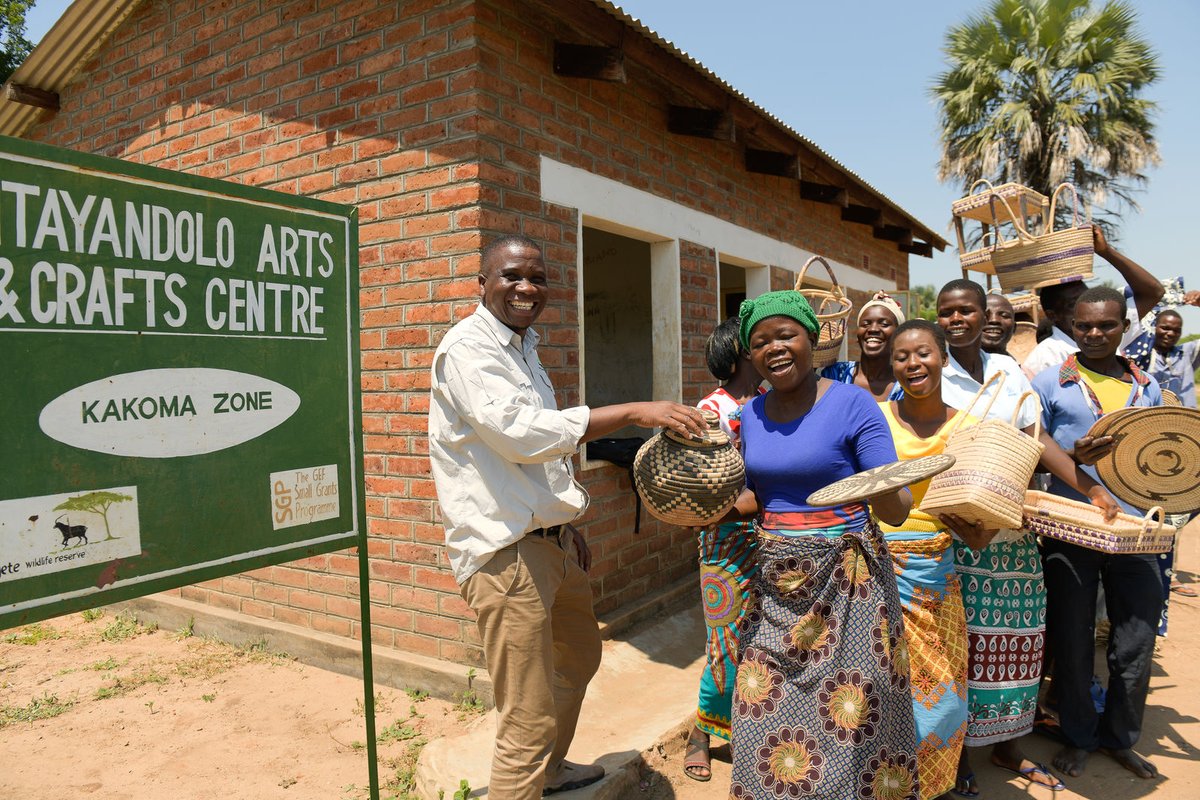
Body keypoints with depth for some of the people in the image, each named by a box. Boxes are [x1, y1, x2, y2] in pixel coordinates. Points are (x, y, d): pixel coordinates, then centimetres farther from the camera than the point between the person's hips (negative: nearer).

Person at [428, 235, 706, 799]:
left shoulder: (521, 346, 17)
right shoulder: (469, 346, -14)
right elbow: (517, 431, -29)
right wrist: (633, 412, -29)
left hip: (549, 539, 11)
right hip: (505, 549, -10)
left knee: (579, 655, 29)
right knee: (528, 723, -9)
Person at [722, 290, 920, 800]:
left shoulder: (853, 404, -10)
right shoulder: (751, 415, 5)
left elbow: (896, 511, -11)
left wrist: (880, 490, -33)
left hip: (846, 580, -4)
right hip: (775, 585, 5)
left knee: (850, 716, 4)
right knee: (766, 715, 11)